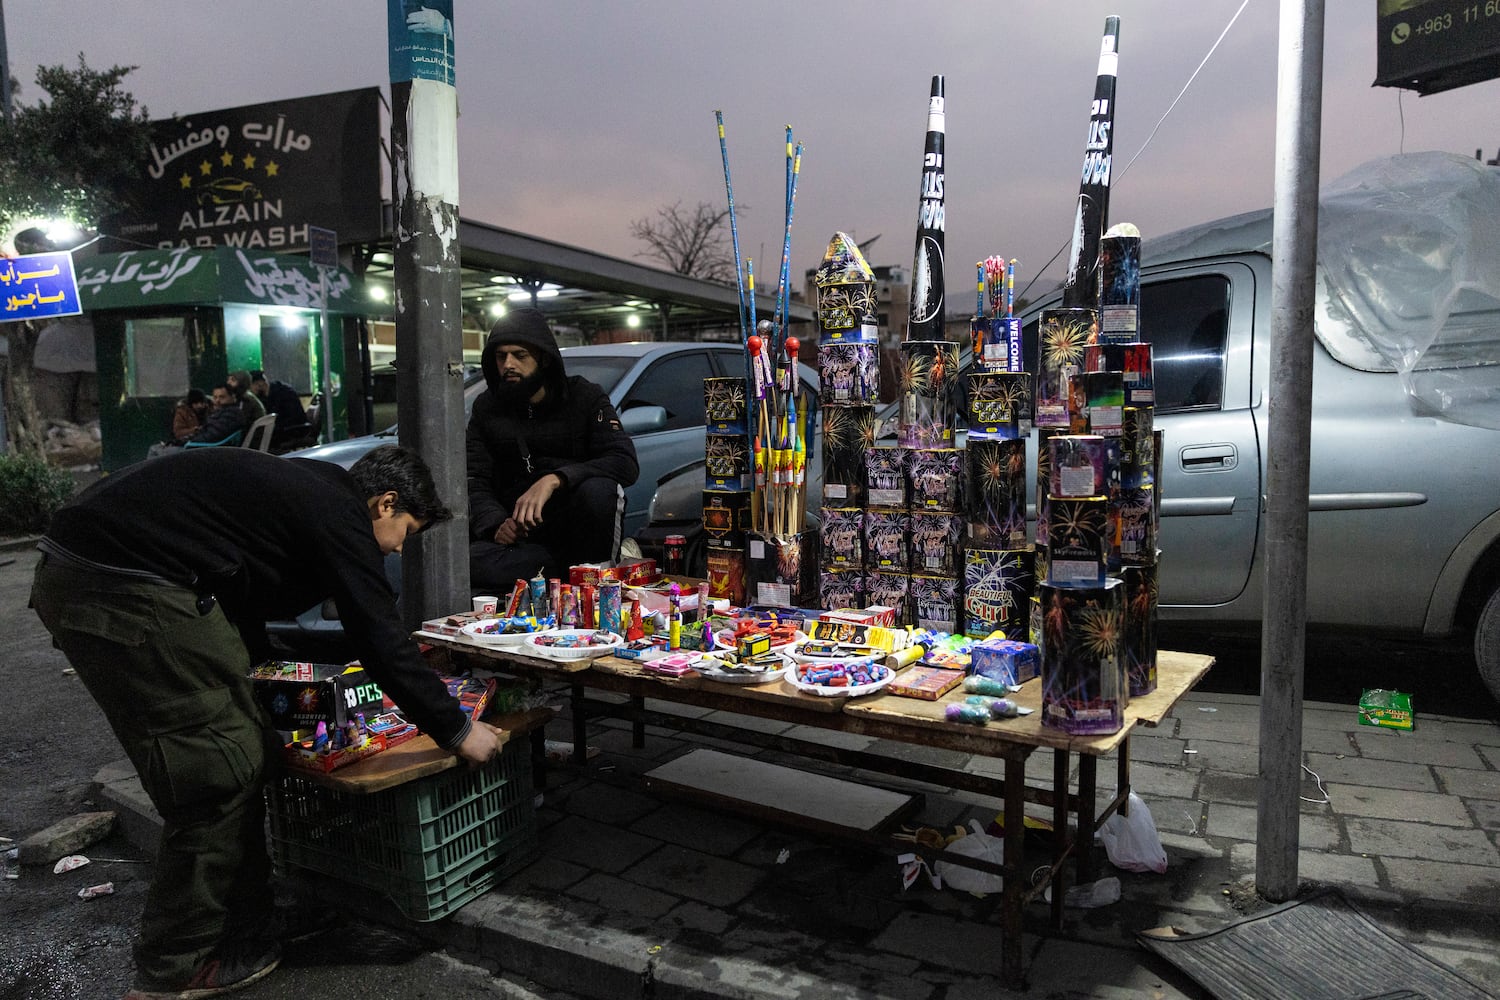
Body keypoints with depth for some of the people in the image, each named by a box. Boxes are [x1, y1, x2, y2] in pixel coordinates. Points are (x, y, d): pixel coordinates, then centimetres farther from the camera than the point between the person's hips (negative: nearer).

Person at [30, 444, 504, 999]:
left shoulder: (305, 487, 20)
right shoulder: (341, 516, -8)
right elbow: (384, 641, -11)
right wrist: (456, 730, -2)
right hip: (127, 590, -11)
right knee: (220, 773, -2)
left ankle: (245, 927, 26)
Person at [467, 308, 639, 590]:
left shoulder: (584, 396, -2)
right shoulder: (486, 408, 8)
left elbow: (627, 463, -17)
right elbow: (475, 483, 2)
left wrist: (554, 479, -30)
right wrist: (496, 523, -21)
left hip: (574, 523, -1)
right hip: (519, 533, 2)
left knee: (597, 489, -36)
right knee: (470, 561, -30)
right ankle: (571, 566, -16)